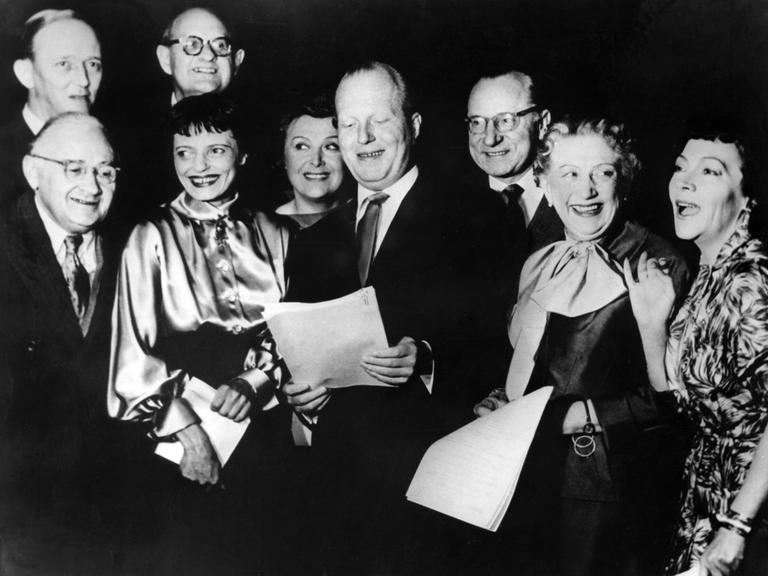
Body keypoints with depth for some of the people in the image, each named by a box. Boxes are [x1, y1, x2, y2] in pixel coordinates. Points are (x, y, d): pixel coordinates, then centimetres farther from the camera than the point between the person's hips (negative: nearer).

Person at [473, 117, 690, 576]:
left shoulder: (661, 267, -11)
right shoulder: (539, 265, 11)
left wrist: (587, 414, -20)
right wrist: (502, 401, 2)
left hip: (607, 493, -6)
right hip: (528, 482, 6)